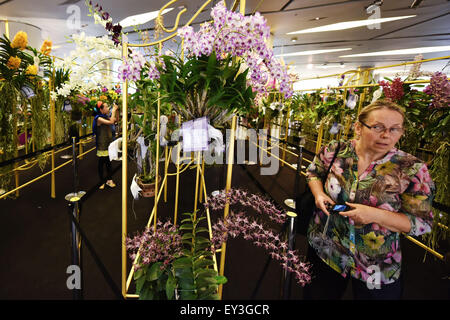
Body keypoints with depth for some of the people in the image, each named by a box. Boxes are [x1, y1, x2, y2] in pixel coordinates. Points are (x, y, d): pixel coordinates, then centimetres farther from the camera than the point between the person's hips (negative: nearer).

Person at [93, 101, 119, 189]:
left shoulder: (106, 117, 7)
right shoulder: (98, 118, -17)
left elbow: (116, 119, 19)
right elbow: (111, 122, -29)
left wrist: (116, 110, 5)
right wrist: (113, 111, -20)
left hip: (109, 143, 8)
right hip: (102, 145, -8)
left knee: (109, 162, 13)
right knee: (101, 163, 4)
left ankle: (109, 180, 23)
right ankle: (102, 181, 15)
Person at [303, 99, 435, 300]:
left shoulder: (412, 169, -15)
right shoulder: (335, 151, -10)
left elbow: (423, 223, -12)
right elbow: (313, 172, 9)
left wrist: (376, 215, -27)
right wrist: (318, 194, -12)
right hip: (324, 248, 2)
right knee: (316, 294, 21)